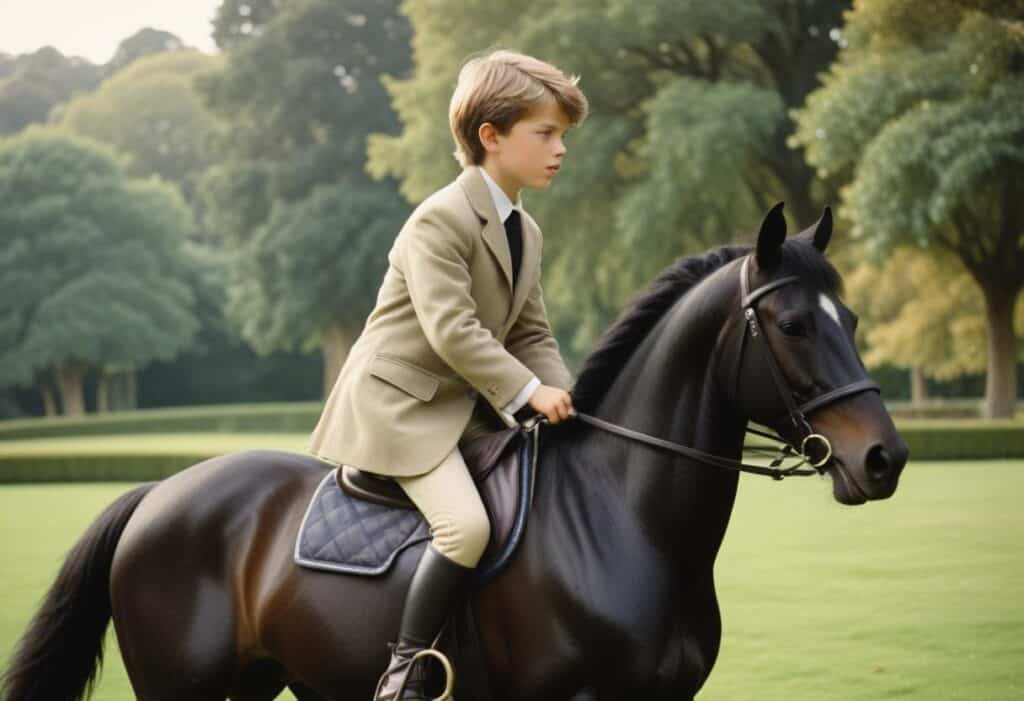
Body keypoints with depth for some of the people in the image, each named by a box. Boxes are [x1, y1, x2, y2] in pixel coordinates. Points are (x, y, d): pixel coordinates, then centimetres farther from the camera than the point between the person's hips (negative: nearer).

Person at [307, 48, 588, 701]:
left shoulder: (526, 232, 13)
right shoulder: (440, 220, -17)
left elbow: (532, 335, 12)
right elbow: (451, 329, -25)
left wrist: (565, 396, -5)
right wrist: (529, 390, -24)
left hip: (470, 403, 10)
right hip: (399, 401, -10)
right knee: (467, 524, -28)